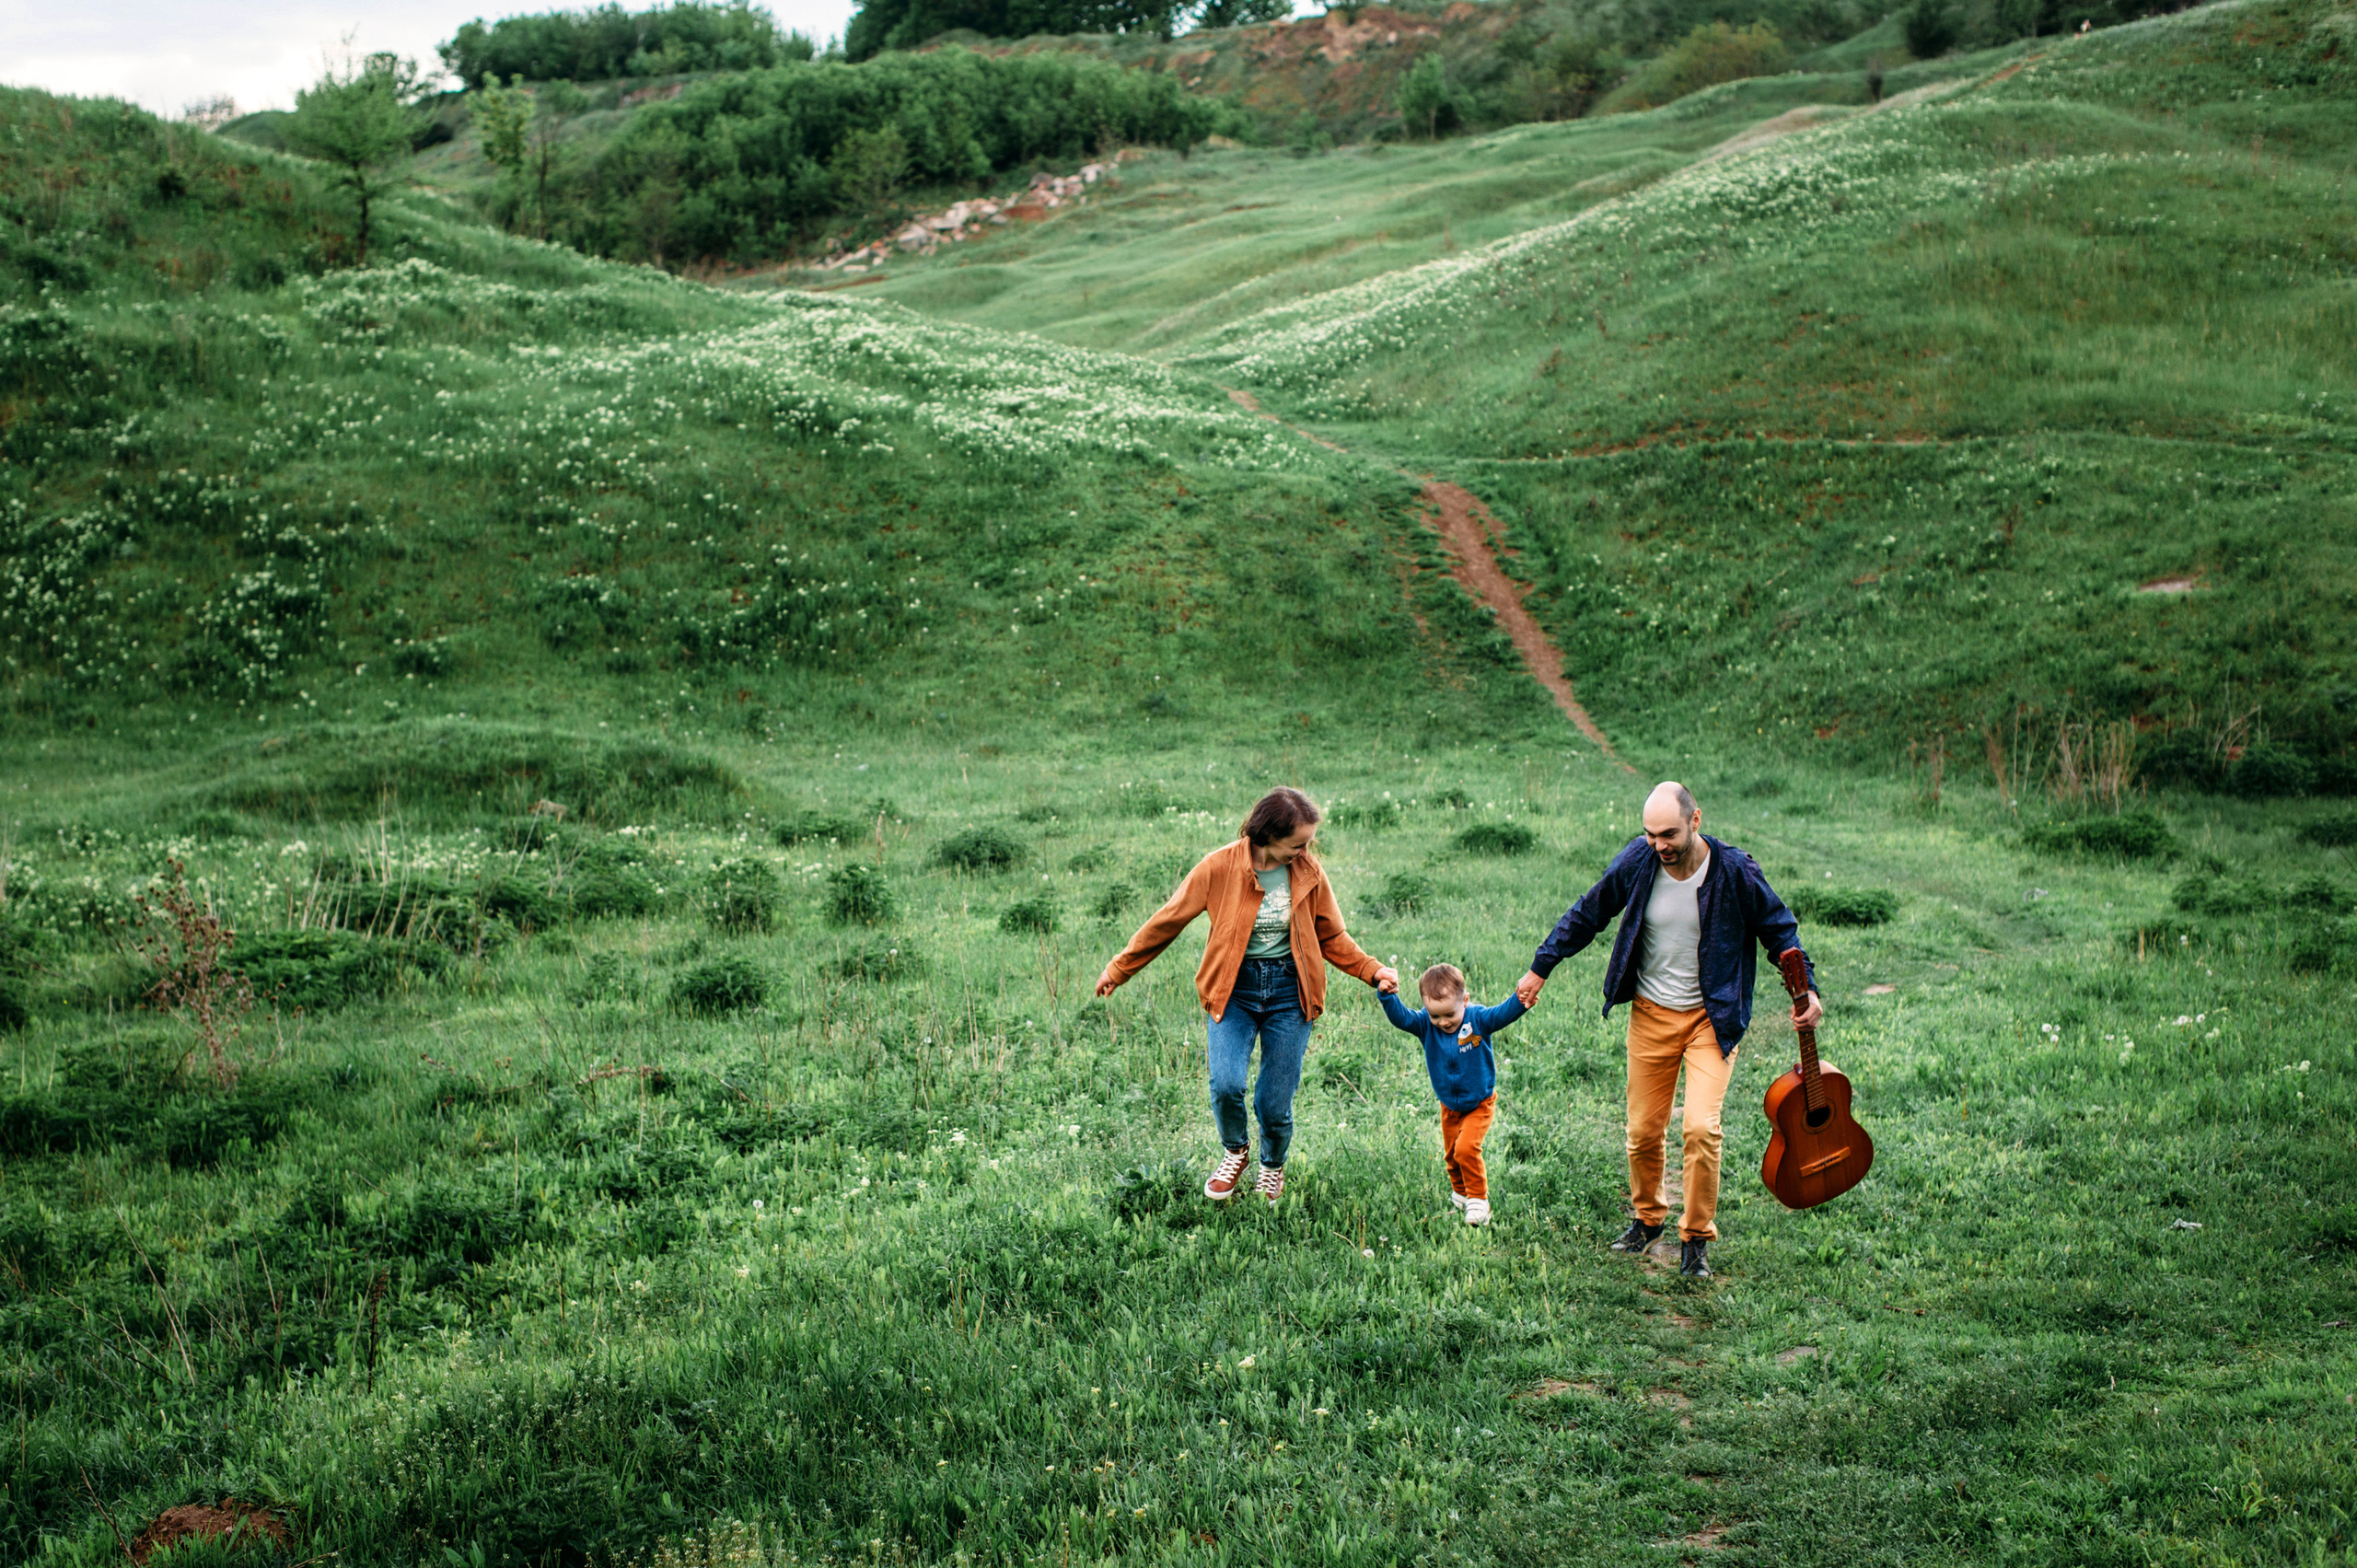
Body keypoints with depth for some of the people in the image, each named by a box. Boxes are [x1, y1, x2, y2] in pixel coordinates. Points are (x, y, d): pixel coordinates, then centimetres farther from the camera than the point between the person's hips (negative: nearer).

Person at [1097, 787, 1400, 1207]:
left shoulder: (1308, 873, -3)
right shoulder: (1219, 868, -11)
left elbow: (1332, 937, 10)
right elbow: (1167, 922, -1)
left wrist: (1372, 971, -5)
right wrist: (1119, 970, 5)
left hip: (1289, 988, 1)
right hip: (1234, 987, -1)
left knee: (1275, 1104, -1)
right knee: (1226, 1084, -21)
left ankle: (1272, 1165, 34)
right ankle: (1235, 1151, 13)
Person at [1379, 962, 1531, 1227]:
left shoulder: (1478, 1019, -21)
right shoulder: (1425, 1025, -15)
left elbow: (1504, 1014, -34)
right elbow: (1400, 1017, -29)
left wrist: (1521, 1001, -56)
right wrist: (1387, 997, -49)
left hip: (1479, 1103, -4)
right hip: (1449, 1106, 4)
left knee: (1466, 1148, -20)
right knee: (1451, 1154, 16)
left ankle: (1478, 1200, -2)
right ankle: (1460, 1193, 44)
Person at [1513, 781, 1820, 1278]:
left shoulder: (1734, 871, -15)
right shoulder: (1636, 862, -9)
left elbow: (1778, 929, -1)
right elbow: (1586, 916, 6)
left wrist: (1805, 989, -10)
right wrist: (1540, 969, 11)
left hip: (1712, 1017, -3)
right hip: (1651, 1013, 3)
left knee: (1701, 1127, -16)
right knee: (1643, 1130, 6)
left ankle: (1696, 1236, 2)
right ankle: (1647, 1217, 33)